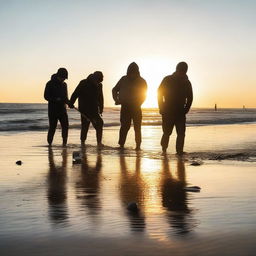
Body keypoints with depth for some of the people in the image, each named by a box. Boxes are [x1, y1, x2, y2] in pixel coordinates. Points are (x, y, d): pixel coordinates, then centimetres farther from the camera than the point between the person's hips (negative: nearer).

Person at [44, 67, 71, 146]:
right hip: (53, 110, -5)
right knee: (52, 127, -1)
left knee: (65, 126, -6)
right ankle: (49, 143, 12)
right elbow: (46, 96, -8)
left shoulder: (64, 84, 12)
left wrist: (69, 102, -3)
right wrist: (56, 99, -22)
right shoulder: (50, 84, -5)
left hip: (62, 109, 5)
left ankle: (64, 143, -1)